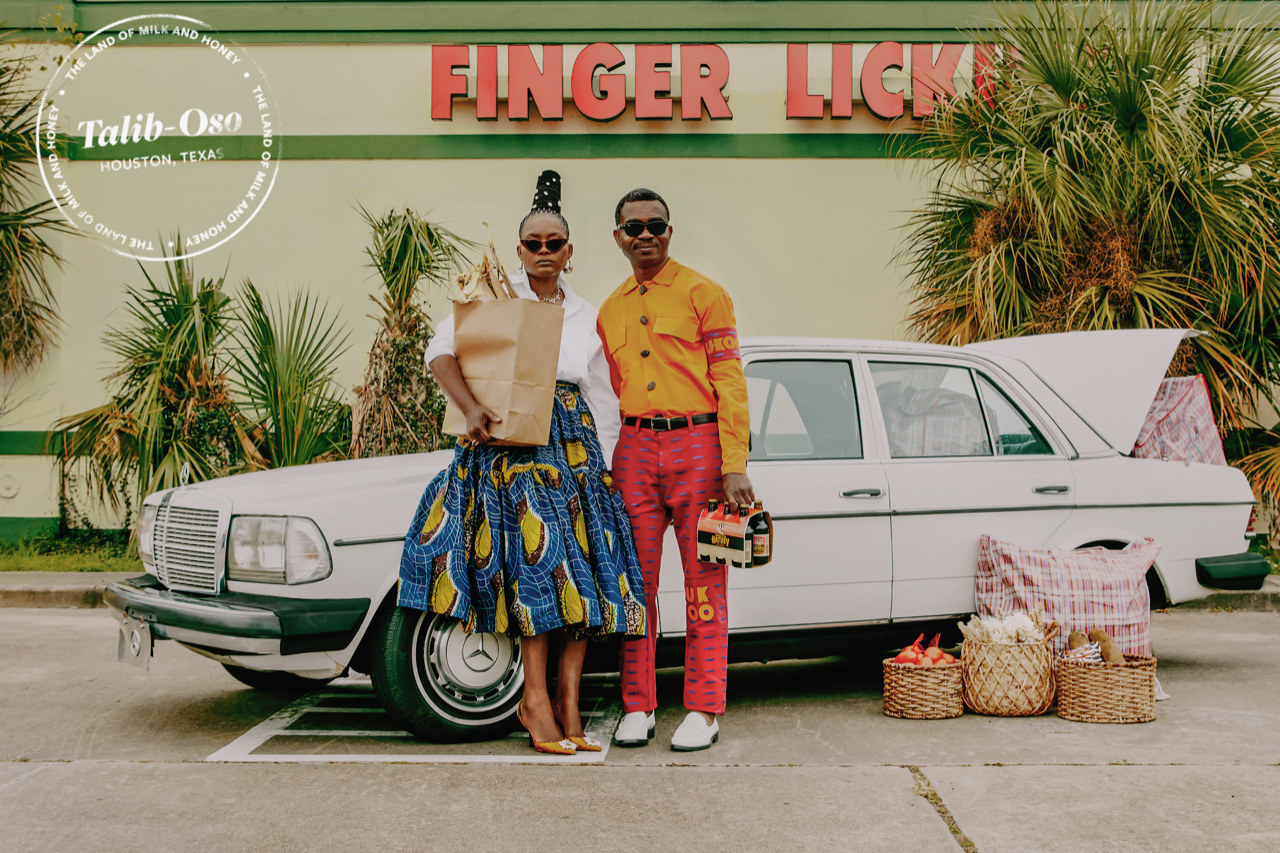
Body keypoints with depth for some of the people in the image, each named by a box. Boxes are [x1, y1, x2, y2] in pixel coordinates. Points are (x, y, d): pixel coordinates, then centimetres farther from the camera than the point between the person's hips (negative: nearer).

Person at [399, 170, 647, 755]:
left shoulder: (585, 315, 18)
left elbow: (603, 399, 18)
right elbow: (441, 350, -6)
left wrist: (602, 466, 9)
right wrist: (470, 409, -21)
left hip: (575, 446, 4)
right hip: (509, 444, -4)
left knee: (582, 567, -5)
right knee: (536, 558, -15)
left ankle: (567, 704, -2)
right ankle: (536, 700, -10)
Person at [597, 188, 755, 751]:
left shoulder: (702, 294, 1)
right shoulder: (610, 311, 16)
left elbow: (729, 383, -5)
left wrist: (734, 467, -12)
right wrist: (604, 467, 13)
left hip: (697, 441, -4)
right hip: (634, 449, 4)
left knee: (704, 583, -1)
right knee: (636, 582, 4)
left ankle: (703, 711, 5)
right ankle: (637, 708, 12)